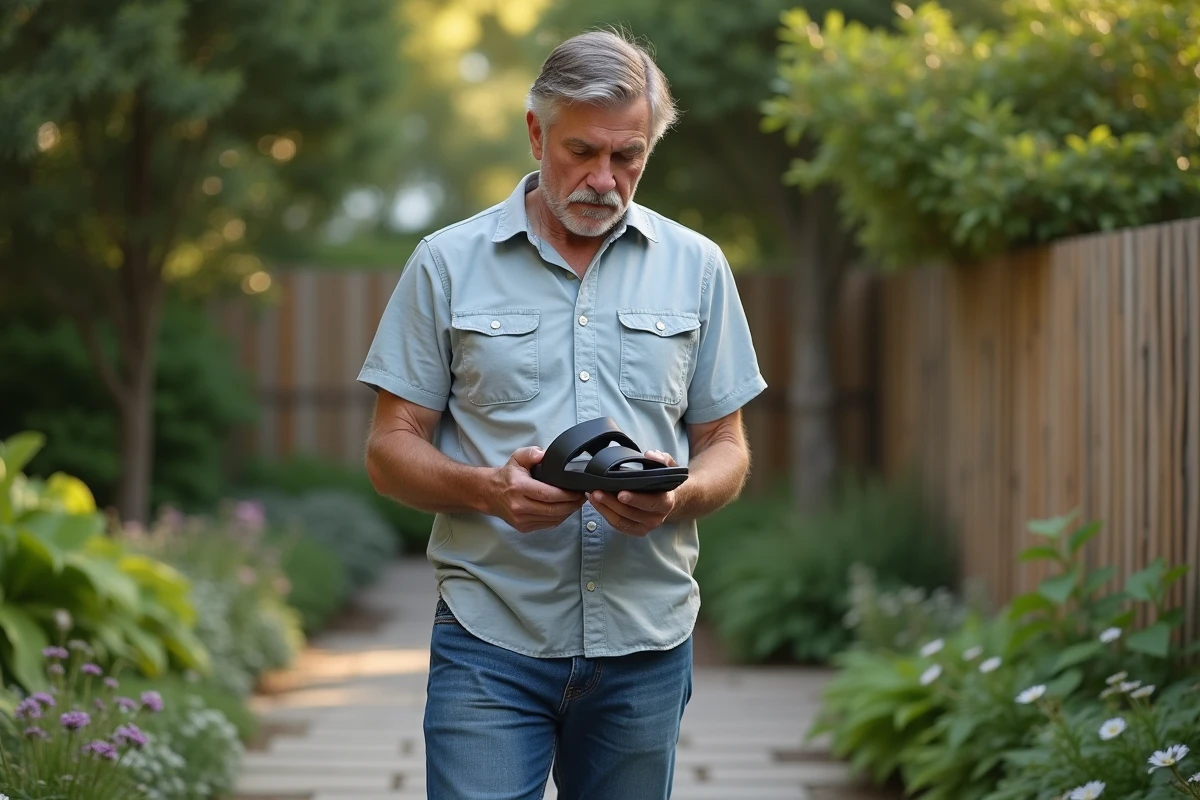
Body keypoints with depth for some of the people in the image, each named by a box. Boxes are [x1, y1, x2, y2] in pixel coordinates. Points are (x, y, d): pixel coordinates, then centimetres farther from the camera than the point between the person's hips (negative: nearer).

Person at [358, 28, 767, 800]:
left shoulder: (696, 267, 8)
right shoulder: (447, 263, 2)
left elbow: (726, 448, 11)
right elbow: (392, 451, 2)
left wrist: (677, 496, -13)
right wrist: (490, 488, -18)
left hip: (645, 643, 2)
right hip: (489, 645, -2)